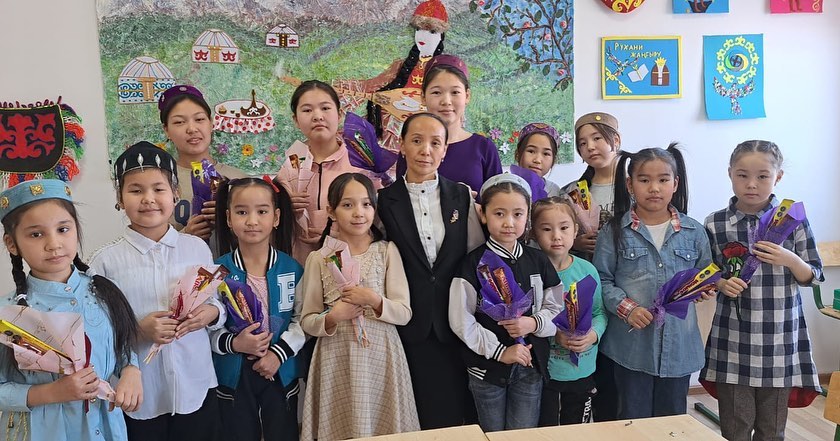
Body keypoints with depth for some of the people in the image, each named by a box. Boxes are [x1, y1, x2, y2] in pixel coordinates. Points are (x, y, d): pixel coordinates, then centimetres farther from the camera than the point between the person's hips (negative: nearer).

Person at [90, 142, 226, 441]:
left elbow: (217, 303, 9)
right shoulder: (106, 261, -7)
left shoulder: (198, 248, 0)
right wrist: (138, 329, -20)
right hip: (138, 397, -2)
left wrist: (212, 313, -12)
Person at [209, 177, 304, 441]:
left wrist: (279, 352, -15)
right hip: (234, 375, -1)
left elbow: (302, 319, -3)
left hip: (282, 371, 1)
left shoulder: (292, 269, -3)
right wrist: (234, 343, -22)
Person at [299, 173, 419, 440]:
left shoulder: (387, 250, -2)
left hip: (380, 356, 0)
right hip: (337, 359, 0)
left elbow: (404, 313, -4)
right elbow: (307, 321, 2)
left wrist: (374, 301, -20)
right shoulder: (319, 258, 0)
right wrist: (332, 318, -17)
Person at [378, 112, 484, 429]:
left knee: (458, 409, 11)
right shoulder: (385, 201, -1)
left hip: (454, 321, 1)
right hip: (412, 325, -1)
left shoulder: (462, 197, 3)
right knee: (423, 416, 10)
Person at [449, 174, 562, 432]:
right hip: (487, 366, -2)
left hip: (531, 366, 2)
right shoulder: (475, 263, -9)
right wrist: (499, 351, -15)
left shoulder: (538, 261, 2)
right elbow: (461, 321, -13)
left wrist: (535, 322, -15)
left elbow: (558, 310, 5)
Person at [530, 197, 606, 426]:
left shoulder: (587, 270, -4)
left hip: (583, 370, 3)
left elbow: (600, 312, 4)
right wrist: (553, 334, -25)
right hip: (543, 370, -3)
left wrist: (593, 334, -15)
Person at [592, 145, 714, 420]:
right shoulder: (615, 232, -4)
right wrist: (626, 308, -17)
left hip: (679, 344, 2)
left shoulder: (693, 232, 3)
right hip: (632, 344, -2)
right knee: (633, 420, 11)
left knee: (673, 419, 17)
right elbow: (602, 280, -4)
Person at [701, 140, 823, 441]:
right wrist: (722, 284, -13)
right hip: (732, 341, 0)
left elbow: (812, 277, 4)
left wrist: (790, 260, -16)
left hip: (780, 341, 0)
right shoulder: (715, 224, -2)